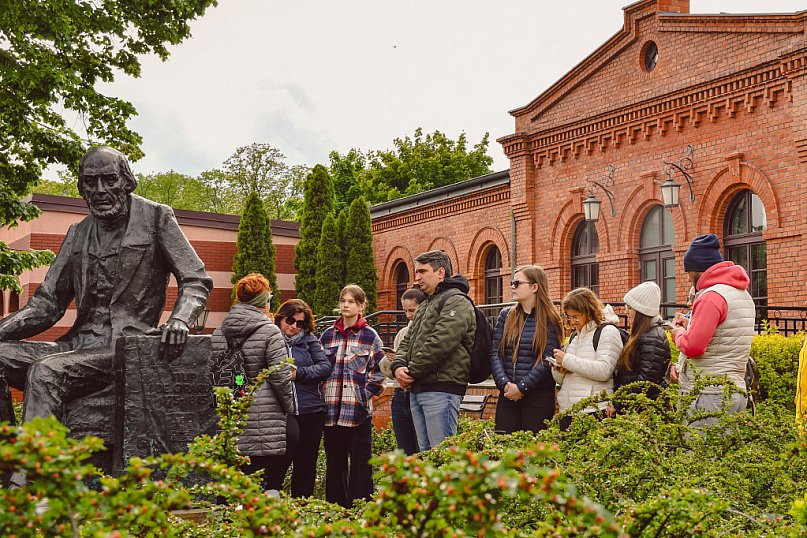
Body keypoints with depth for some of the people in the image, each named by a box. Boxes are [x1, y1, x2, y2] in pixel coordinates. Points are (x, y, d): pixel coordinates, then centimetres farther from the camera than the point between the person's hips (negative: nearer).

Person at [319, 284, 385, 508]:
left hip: (359, 409, -4)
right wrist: (324, 394, 8)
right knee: (334, 462, 11)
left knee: (360, 462, 0)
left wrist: (366, 394, -7)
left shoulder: (370, 336, 1)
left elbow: (379, 372, 2)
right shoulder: (328, 335, 11)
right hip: (332, 408, 4)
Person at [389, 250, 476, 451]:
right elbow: (407, 341, 23)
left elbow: (440, 344, -18)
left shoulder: (457, 302, -7)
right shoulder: (426, 306, 24)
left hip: (441, 389, -9)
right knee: (425, 452, 11)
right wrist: (399, 366, 2)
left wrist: (412, 372, -13)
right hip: (417, 390, 9)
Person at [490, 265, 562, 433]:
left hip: (538, 396, -4)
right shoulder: (506, 315, 11)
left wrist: (521, 387, -14)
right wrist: (504, 384, -11)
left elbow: (548, 360, -10)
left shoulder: (549, 320, -2)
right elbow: (495, 353, 4)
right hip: (507, 395, 4)